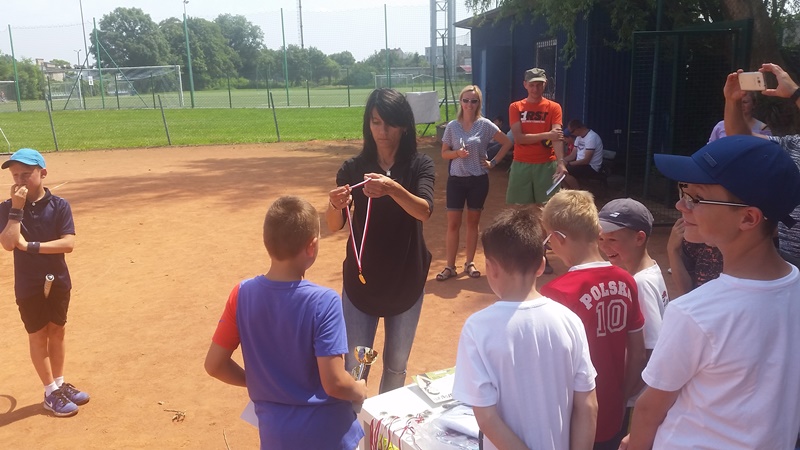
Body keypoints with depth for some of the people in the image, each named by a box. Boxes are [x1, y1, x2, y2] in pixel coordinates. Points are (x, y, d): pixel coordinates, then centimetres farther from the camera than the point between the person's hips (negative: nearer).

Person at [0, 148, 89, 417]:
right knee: (38, 336, 7)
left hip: (58, 281, 2)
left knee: (57, 331, 13)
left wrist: (31, 246, -22)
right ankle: (51, 393, 17)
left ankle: (60, 384, 29)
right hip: (28, 285, -1)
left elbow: (68, 244, -15)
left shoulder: (59, 205, -6)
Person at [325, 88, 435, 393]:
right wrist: (336, 206, -33)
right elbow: (333, 226, -10)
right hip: (360, 281, 0)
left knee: (396, 366, 15)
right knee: (354, 367, 3)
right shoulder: (353, 168, -5)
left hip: (406, 281, 0)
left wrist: (393, 189, -45)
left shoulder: (420, 165, -7)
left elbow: (424, 211, -25)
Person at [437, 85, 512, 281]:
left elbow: (507, 143, 2)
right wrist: (457, 153, -17)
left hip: (478, 180, 0)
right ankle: (450, 266, 9)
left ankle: (470, 263, 22)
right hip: (456, 179, 0)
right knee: (453, 224, 0)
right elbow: (444, 153, 3)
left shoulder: (485, 125, -4)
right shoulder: (452, 126, -2)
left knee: (473, 222, 11)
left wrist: (493, 162, -3)